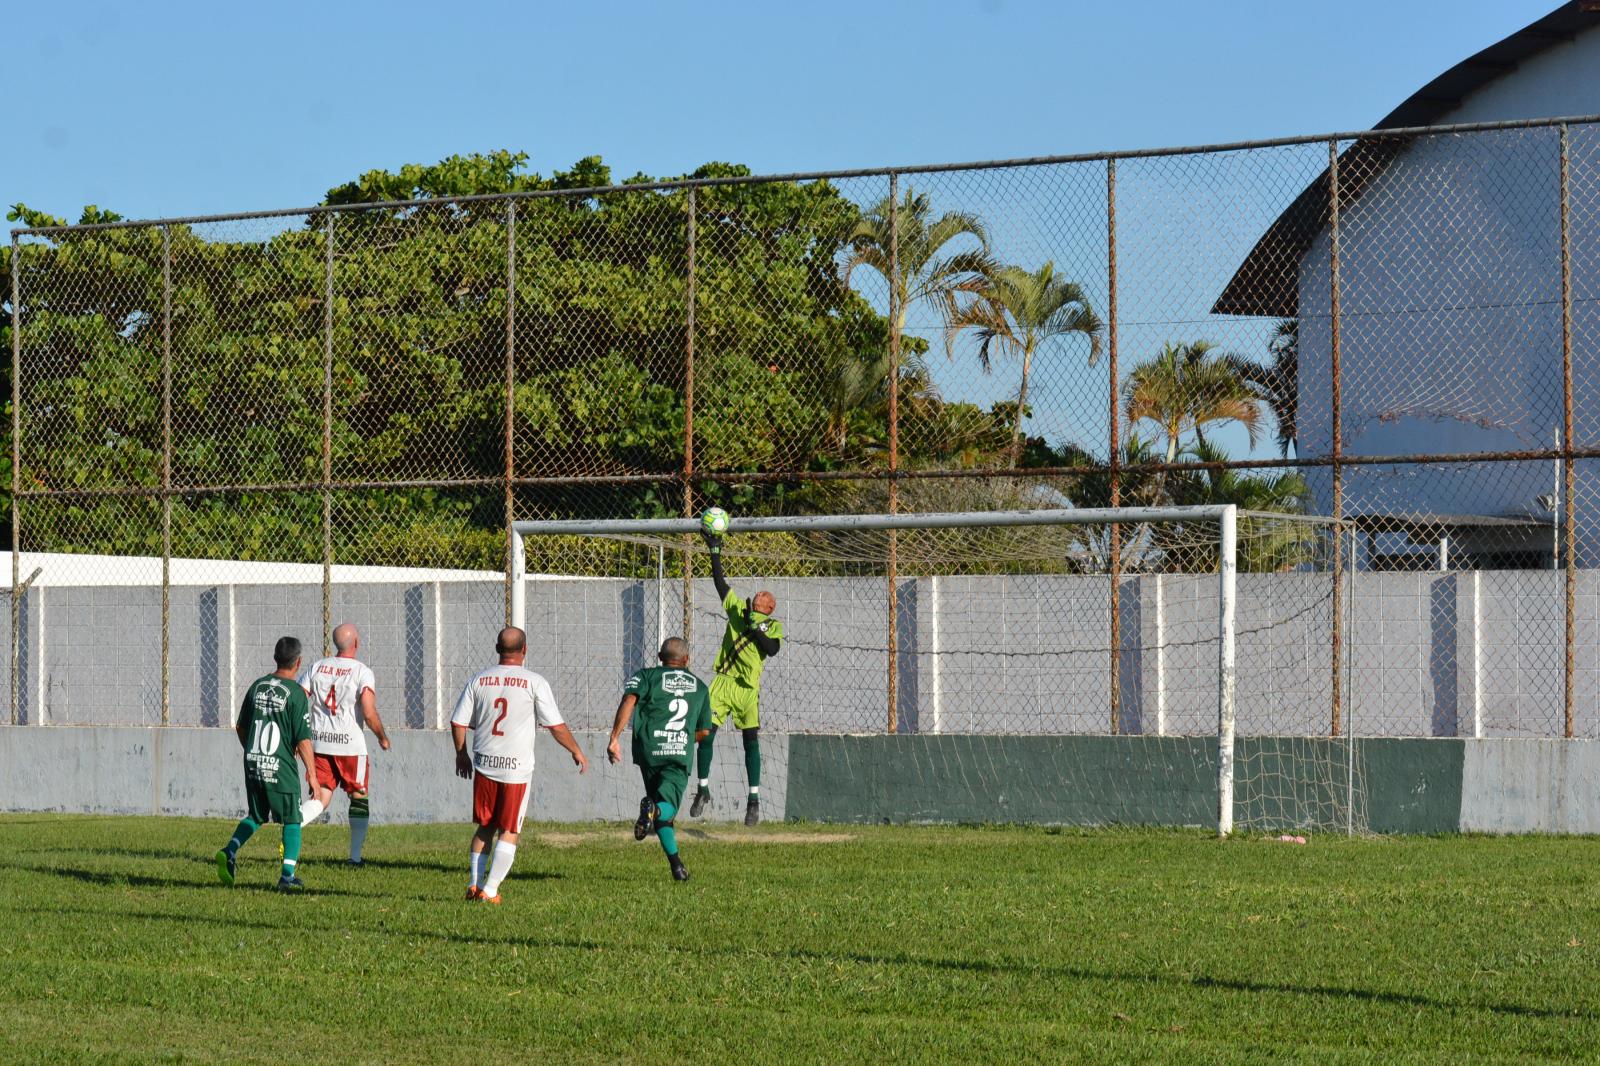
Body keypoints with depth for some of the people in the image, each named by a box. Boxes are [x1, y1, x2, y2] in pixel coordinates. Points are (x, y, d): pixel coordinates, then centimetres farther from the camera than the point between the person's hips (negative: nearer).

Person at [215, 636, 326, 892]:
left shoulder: (257, 686, 7)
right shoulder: (295, 693, -12)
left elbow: (240, 727, 16)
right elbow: (303, 741, -13)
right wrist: (312, 773, -5)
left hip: (253, 766, 5)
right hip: (281, 769, -5)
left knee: (255, 816, 20)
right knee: (292, 821, 8)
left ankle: (230, 852, -3)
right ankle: (287, 875, 2)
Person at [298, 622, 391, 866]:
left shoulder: (316, 667, 5)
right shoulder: (361, 671, -8)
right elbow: (369, 714, -16)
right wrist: (382, 738, 2)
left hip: (319, 743, 4)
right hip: (350, 744, -4)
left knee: (321, 799, 8)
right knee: (359, 799, 12)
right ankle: (355, 855, 9)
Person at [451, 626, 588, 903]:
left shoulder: (478, 681, 3)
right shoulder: (534, 683, -6)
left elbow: (458, 723, 6)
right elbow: (556, 726, -6)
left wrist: (461, 754, 22)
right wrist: (577, 752, 10)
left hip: (484, 765, 3)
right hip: (517, 767, -3)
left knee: (484, 827, 17)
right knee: (509, 832, 4)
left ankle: (475, 884, 13)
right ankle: (490, 891, -1)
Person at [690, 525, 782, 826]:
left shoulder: (774, 626, -1)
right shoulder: (737, 609, 6)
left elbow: (772, 648, -19)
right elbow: (720, 581, 11)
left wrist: (756, 630, -27)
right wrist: (714, 550, 9)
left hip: (747, 688, -2)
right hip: (723, 681, 2)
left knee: (751, 742, -1)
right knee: (706, 734, -4)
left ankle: (754, 800, 5)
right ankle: (703, 789, 10)